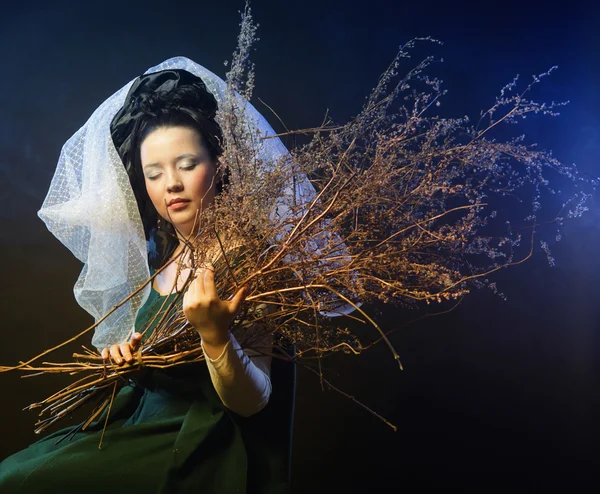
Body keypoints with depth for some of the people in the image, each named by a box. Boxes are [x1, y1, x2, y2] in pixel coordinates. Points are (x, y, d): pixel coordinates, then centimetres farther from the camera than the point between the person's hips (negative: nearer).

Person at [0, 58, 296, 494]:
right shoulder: (159, 252, 3)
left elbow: (253, 401, -19)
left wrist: (215, 334, -35)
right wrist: (126, 350, -3)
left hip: (199, 442, -7)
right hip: (137, 419, 7)